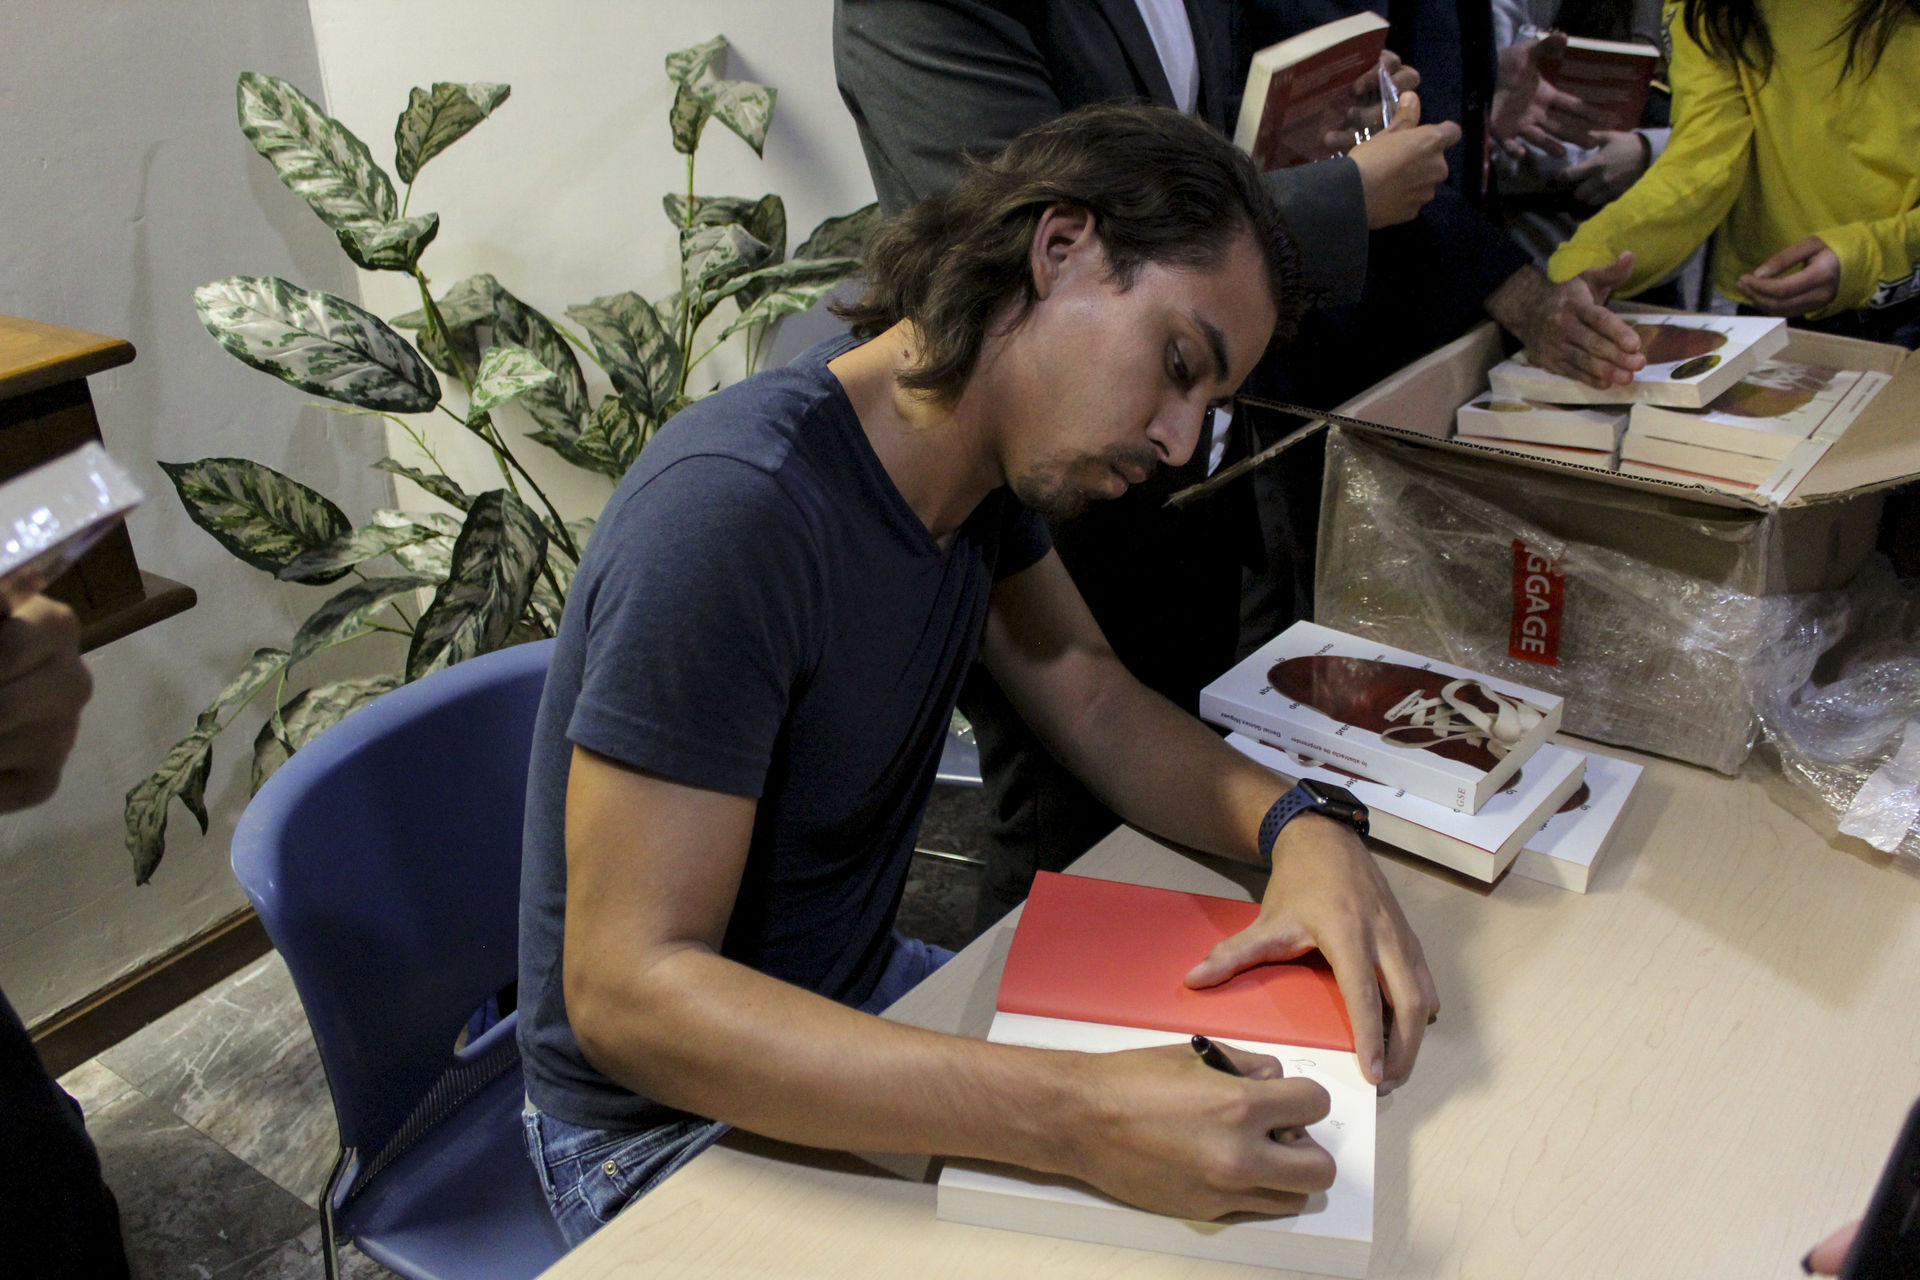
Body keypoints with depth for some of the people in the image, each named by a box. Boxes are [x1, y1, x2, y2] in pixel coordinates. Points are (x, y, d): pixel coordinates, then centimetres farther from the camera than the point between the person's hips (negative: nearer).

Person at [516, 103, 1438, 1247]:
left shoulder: (987, 447, -4)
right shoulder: (734, 507, -31)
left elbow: (1090, 692, 6)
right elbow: (626, 991, -33)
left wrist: (1298, 828, -15)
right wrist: (1077, 1117, -42)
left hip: (865, 1005, 8)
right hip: (673, 1119, -7)